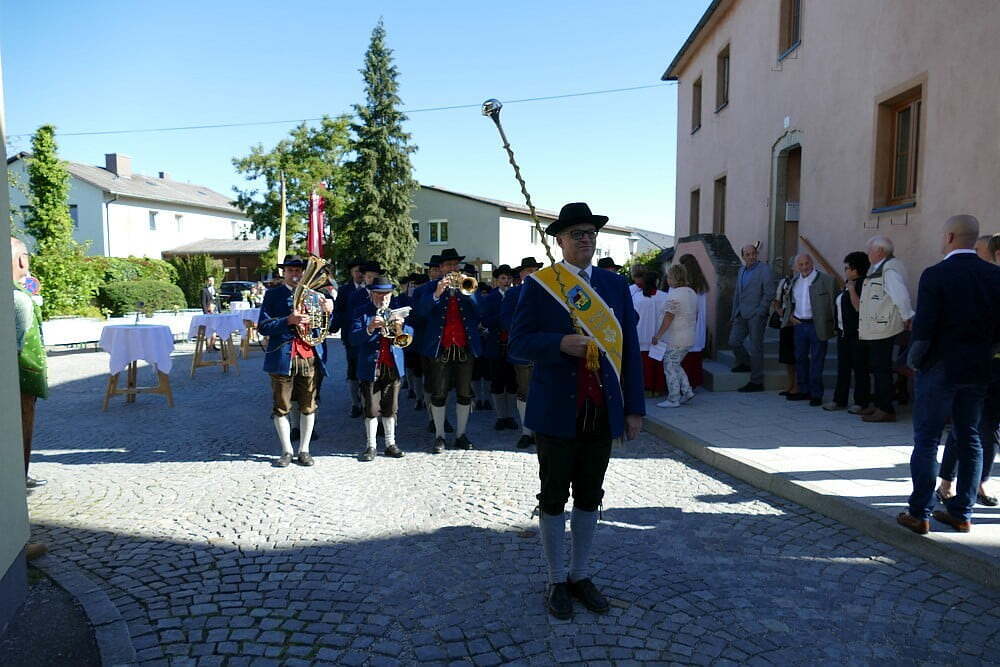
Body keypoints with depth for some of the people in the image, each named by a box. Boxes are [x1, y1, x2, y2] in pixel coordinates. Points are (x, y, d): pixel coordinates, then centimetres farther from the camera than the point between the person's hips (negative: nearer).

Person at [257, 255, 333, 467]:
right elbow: (263, 327, -5)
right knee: (281, 408, 4)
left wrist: (328, 311, -7)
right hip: (282, 358, -2)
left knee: (308, 406, 5)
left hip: (309, 357, 2)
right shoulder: (272, 295, 4)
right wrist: (288, 321, -20)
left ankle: (304, 450, 16)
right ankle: (287, 451, 16)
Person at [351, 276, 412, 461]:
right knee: (371, 410, 1)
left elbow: (411, 334, 1)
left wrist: (401, 327, -19)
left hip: (393, 368, 3)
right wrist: (369, 329, -26)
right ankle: (370, 446, 10)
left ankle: (390, 444, 19)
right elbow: (353, 339, -9)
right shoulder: (362, 312, 2)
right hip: (370, 368, -3)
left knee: (390, 409, 9)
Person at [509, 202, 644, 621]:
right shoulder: (538, 286, -3)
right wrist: (560, 344, -23)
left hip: (603, 412, 3)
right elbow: (518, 342, -5)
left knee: (590, 497, 14)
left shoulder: (615, 285, 7)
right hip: (557, 411, -3)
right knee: (554, 498, 9)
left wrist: (634, 408, 2)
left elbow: (629, 349, 6)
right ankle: (557, 581, 25)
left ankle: (581, 575, 31)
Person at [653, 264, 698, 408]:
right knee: (675, 366, 21)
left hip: (674, 340, -9)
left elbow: (668, 317, -21)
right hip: (688, 338, 9)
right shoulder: (692, 292, 11)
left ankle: (673, 400, 3)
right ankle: (687, 391, 15)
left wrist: (658, 335, -16)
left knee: (670, 368, 0)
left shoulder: (674, 294, -18)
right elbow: (695, 314, 18)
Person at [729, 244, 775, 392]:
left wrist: (760, 313, -16)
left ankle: (756, 382, 6)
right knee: (734, 341, 5)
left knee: (755, 348, -2)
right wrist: (734, 314, 17)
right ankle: (746, 363, 32)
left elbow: (769, 293, -12)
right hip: (742, 314, 7)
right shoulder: (742, 270, 16)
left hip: (756, 315, -7)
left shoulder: (764, 269, -7)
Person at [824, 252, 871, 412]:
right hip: (843, 332, 9)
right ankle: (839, 400, 18)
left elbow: (859, 307, -21)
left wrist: (851, 290, -20)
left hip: (856, 333, -9)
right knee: (842, 367, 12)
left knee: (859, 369, -1)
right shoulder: (847, 284, 15)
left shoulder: (863, 285, -12)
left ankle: (861, 403, 7)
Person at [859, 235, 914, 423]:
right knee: (876, 367, 18)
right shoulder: (877, 268, 14)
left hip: (882, 329, -10)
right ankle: (878, 403, 30)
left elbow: (901, 295, -23)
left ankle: (885, 409, 3)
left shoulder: (890, 269, -16)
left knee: (881, 369, -4)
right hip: (872, 329, 10)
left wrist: (907, 318, -16)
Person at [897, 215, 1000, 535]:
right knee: (969, 440, 13)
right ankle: (962, 512, 21)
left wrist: (914, 360, -2)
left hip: (940, 367, -5)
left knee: (926, 440, 1)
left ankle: (920, 514, 4)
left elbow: (924, 325, -17)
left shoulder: (935, 275, -14)